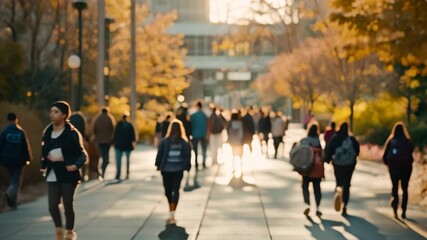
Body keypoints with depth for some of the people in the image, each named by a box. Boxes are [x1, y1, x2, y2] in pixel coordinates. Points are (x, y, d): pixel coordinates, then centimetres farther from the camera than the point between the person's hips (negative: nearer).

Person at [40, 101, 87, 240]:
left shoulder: (72, 133, -9)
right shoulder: (48, 132, 6)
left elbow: (82, 154, -9)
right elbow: (44, 151, 15)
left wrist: (76, 165, -26)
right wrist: (43, 165, -1)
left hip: (68, 173, -4)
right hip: (52, 174, 4)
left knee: (68, 205, 4)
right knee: (52, 205, -2)